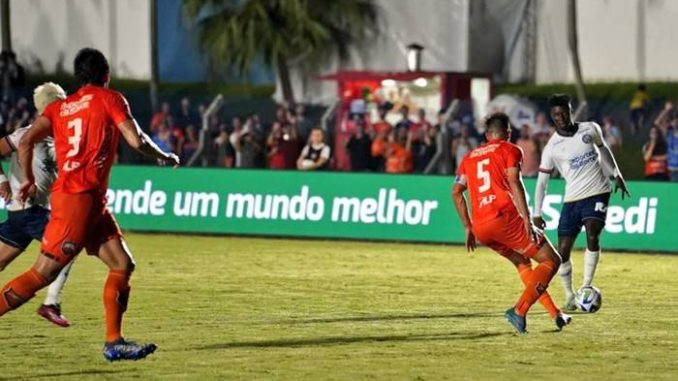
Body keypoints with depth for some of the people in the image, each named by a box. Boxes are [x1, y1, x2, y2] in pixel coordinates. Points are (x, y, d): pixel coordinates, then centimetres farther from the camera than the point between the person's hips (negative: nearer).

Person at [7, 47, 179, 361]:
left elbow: (26, 141, 5)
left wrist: (29, 180, 14)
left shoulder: (59, 107, 17)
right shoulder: (109, 99, 0)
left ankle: (114, 343, 8)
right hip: (78, 198, -8)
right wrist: (165, 157, 9)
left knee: (123, 265, 10)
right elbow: (136, 140, -8)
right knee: (42, 273, -9)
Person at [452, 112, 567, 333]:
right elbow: (514, 183, -8)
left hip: (480, 228, 6)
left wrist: (468, 228, 22)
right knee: (551, 261, 2)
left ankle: (555, 314, 21)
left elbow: (456, 192, 18)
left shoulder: (469, 157, 24)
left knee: (522, 263, 27)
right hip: (505, 218, -6)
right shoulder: (509, 150, 8)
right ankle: (519, 311, -15)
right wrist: (527, 219, -14)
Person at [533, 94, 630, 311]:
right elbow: (541, 182, 0)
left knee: (592, 236, -23)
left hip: (597, 193, -1)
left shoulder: (590, 129, 0)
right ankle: (569, 296, 15)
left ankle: (586, 288, -18)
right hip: (572, 199, 1)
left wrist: (616, 175, 20)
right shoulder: (552, 148, -5)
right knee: (562, 251, -2)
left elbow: (603, 148, 21)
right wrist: (537, 214, -5)